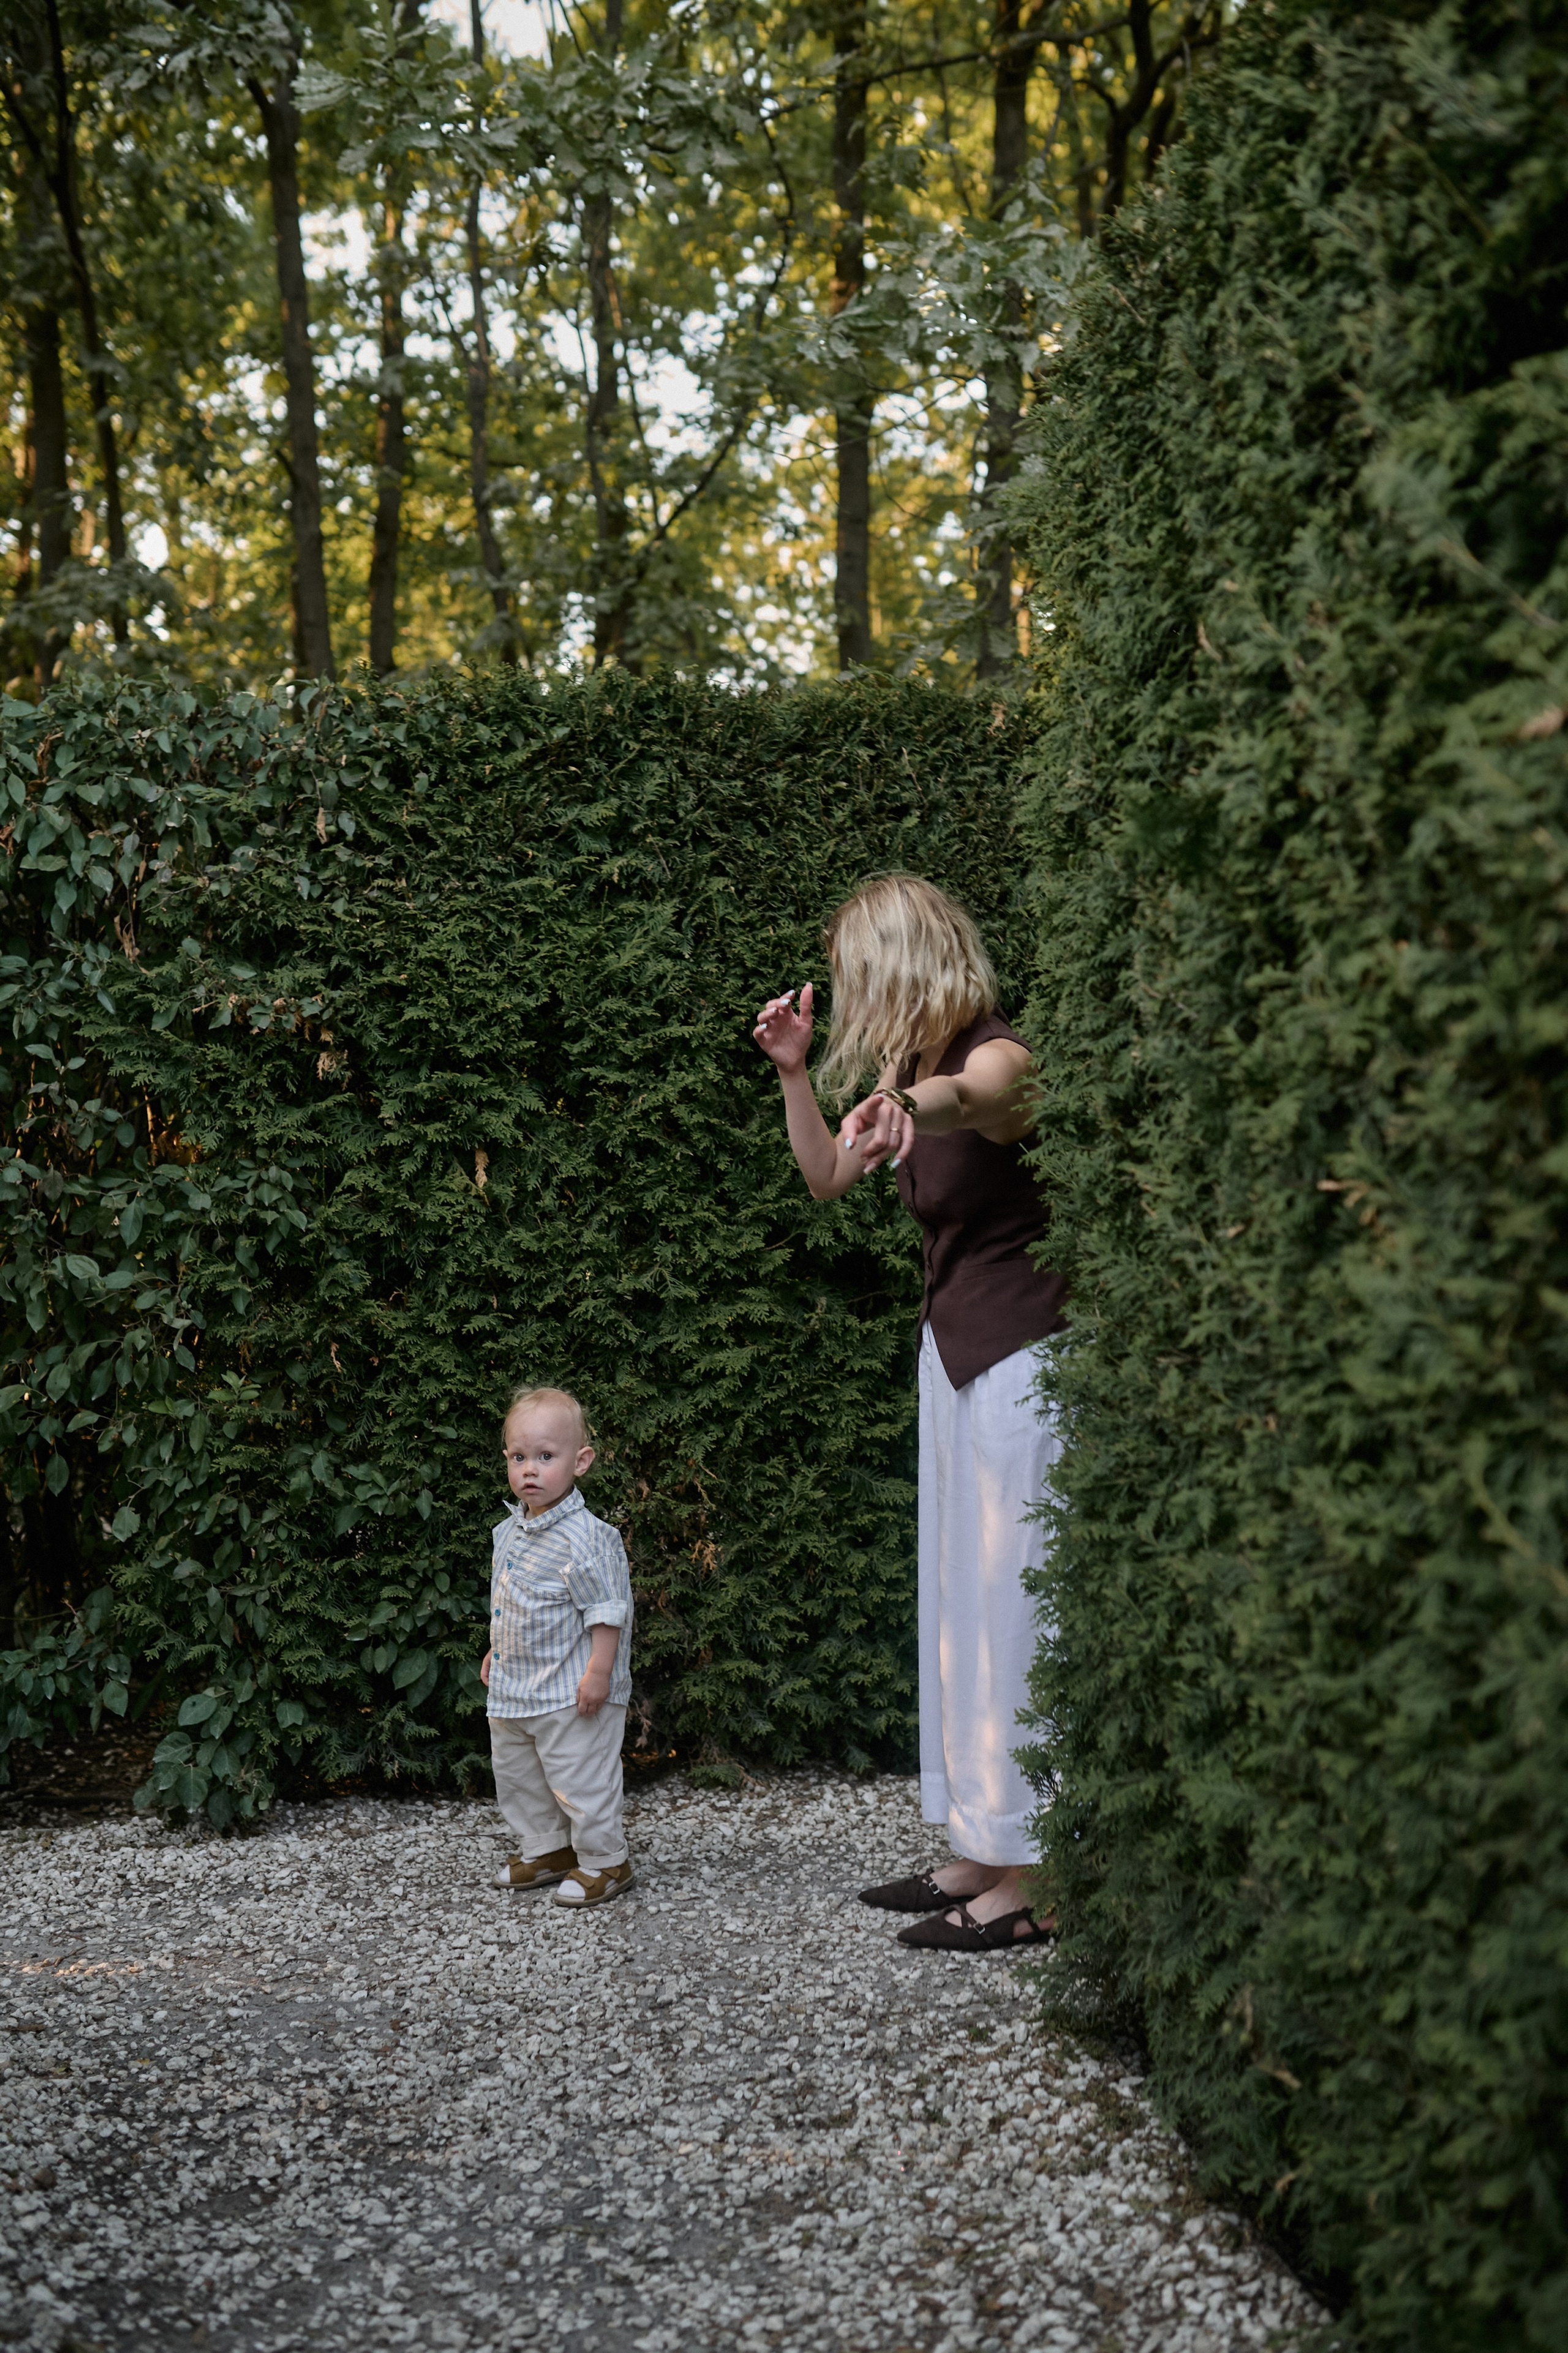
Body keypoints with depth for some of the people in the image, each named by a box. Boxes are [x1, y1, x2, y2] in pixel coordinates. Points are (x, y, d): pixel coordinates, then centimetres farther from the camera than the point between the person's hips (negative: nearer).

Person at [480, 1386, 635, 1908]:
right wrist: (496, 1653, 19)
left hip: (571, 1693, -9)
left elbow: (606, 1611, -20)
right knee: (516, 1774, 19)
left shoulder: (584, 1538, -22)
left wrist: (598, 1672, -23)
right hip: (514, 1687, 9)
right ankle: (546, 1849, 36)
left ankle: (603, 1861, 17)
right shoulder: (510, 1531, 5)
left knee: (580, 1779, 0)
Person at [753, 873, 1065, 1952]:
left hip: (1022, 1351, -10)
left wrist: (909, 1103, -64)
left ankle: (1029, 1883, 1)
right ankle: (979, 1853, 23)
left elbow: (975, 1090, -43)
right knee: (958, 1600, 13)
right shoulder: (911, 1066, 10)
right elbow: (828, 1176, 19)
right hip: (956, 1348, 10)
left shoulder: (998, 1053, -18)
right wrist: (793, 1071, 6)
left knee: (1010, 1600, -7)